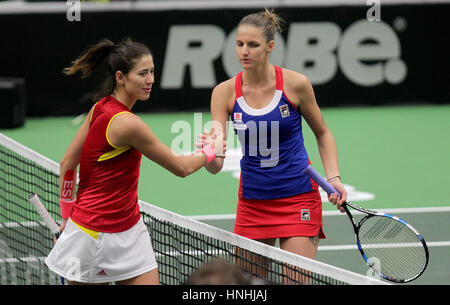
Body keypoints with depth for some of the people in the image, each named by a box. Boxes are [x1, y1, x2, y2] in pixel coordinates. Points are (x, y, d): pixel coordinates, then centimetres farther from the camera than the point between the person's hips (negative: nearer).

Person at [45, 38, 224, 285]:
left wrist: (67, 215, 15)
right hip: (98, 235, -8)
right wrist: (210, 153, 6)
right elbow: (180, 168, -13)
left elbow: (67, 164, 7)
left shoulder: (101, 108, 1)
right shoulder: (126, 123, -23)